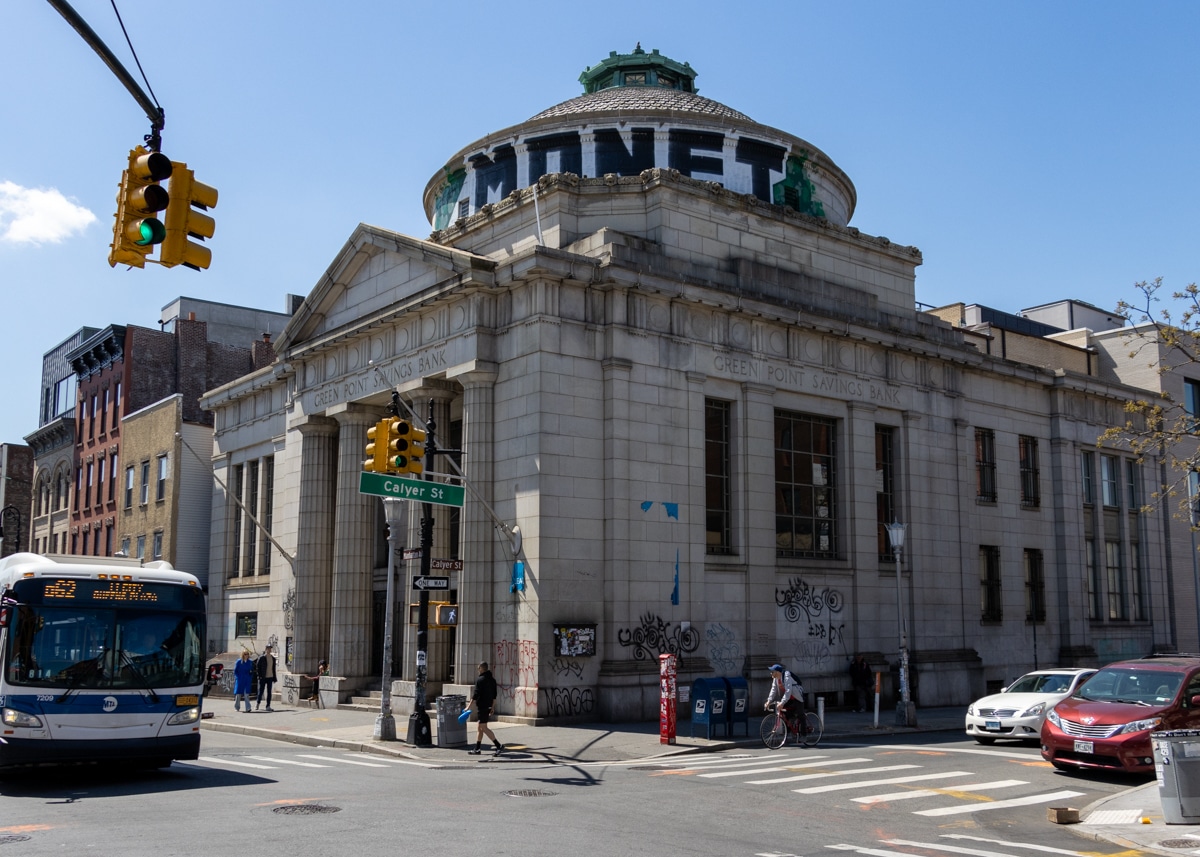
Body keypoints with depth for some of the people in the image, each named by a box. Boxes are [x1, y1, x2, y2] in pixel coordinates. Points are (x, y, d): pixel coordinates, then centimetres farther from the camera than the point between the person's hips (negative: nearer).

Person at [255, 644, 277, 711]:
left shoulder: (273, 658, 10)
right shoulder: (261, 658, -5)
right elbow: (257, 667, -5)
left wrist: (274, 678, 11)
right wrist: (259, 676, -11)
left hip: (270, 677, 4)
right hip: (263, 678, -4)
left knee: (269, 692, 3)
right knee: (260, 691, 1)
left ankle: (268, 706, 6)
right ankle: (257, 703, 23)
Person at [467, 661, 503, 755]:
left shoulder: (480, 680, -15)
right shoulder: (492, 679, 12)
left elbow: (475, 695, -18)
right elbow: (494, 695, 17)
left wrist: (468, 706, -14)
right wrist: (492, 708, 23)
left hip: (482, 707, -9)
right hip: (488, 707, 9)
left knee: (484, 728, -7)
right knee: (479, 728, 14)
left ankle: (499, 746, -12)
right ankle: (477, 749, 17)